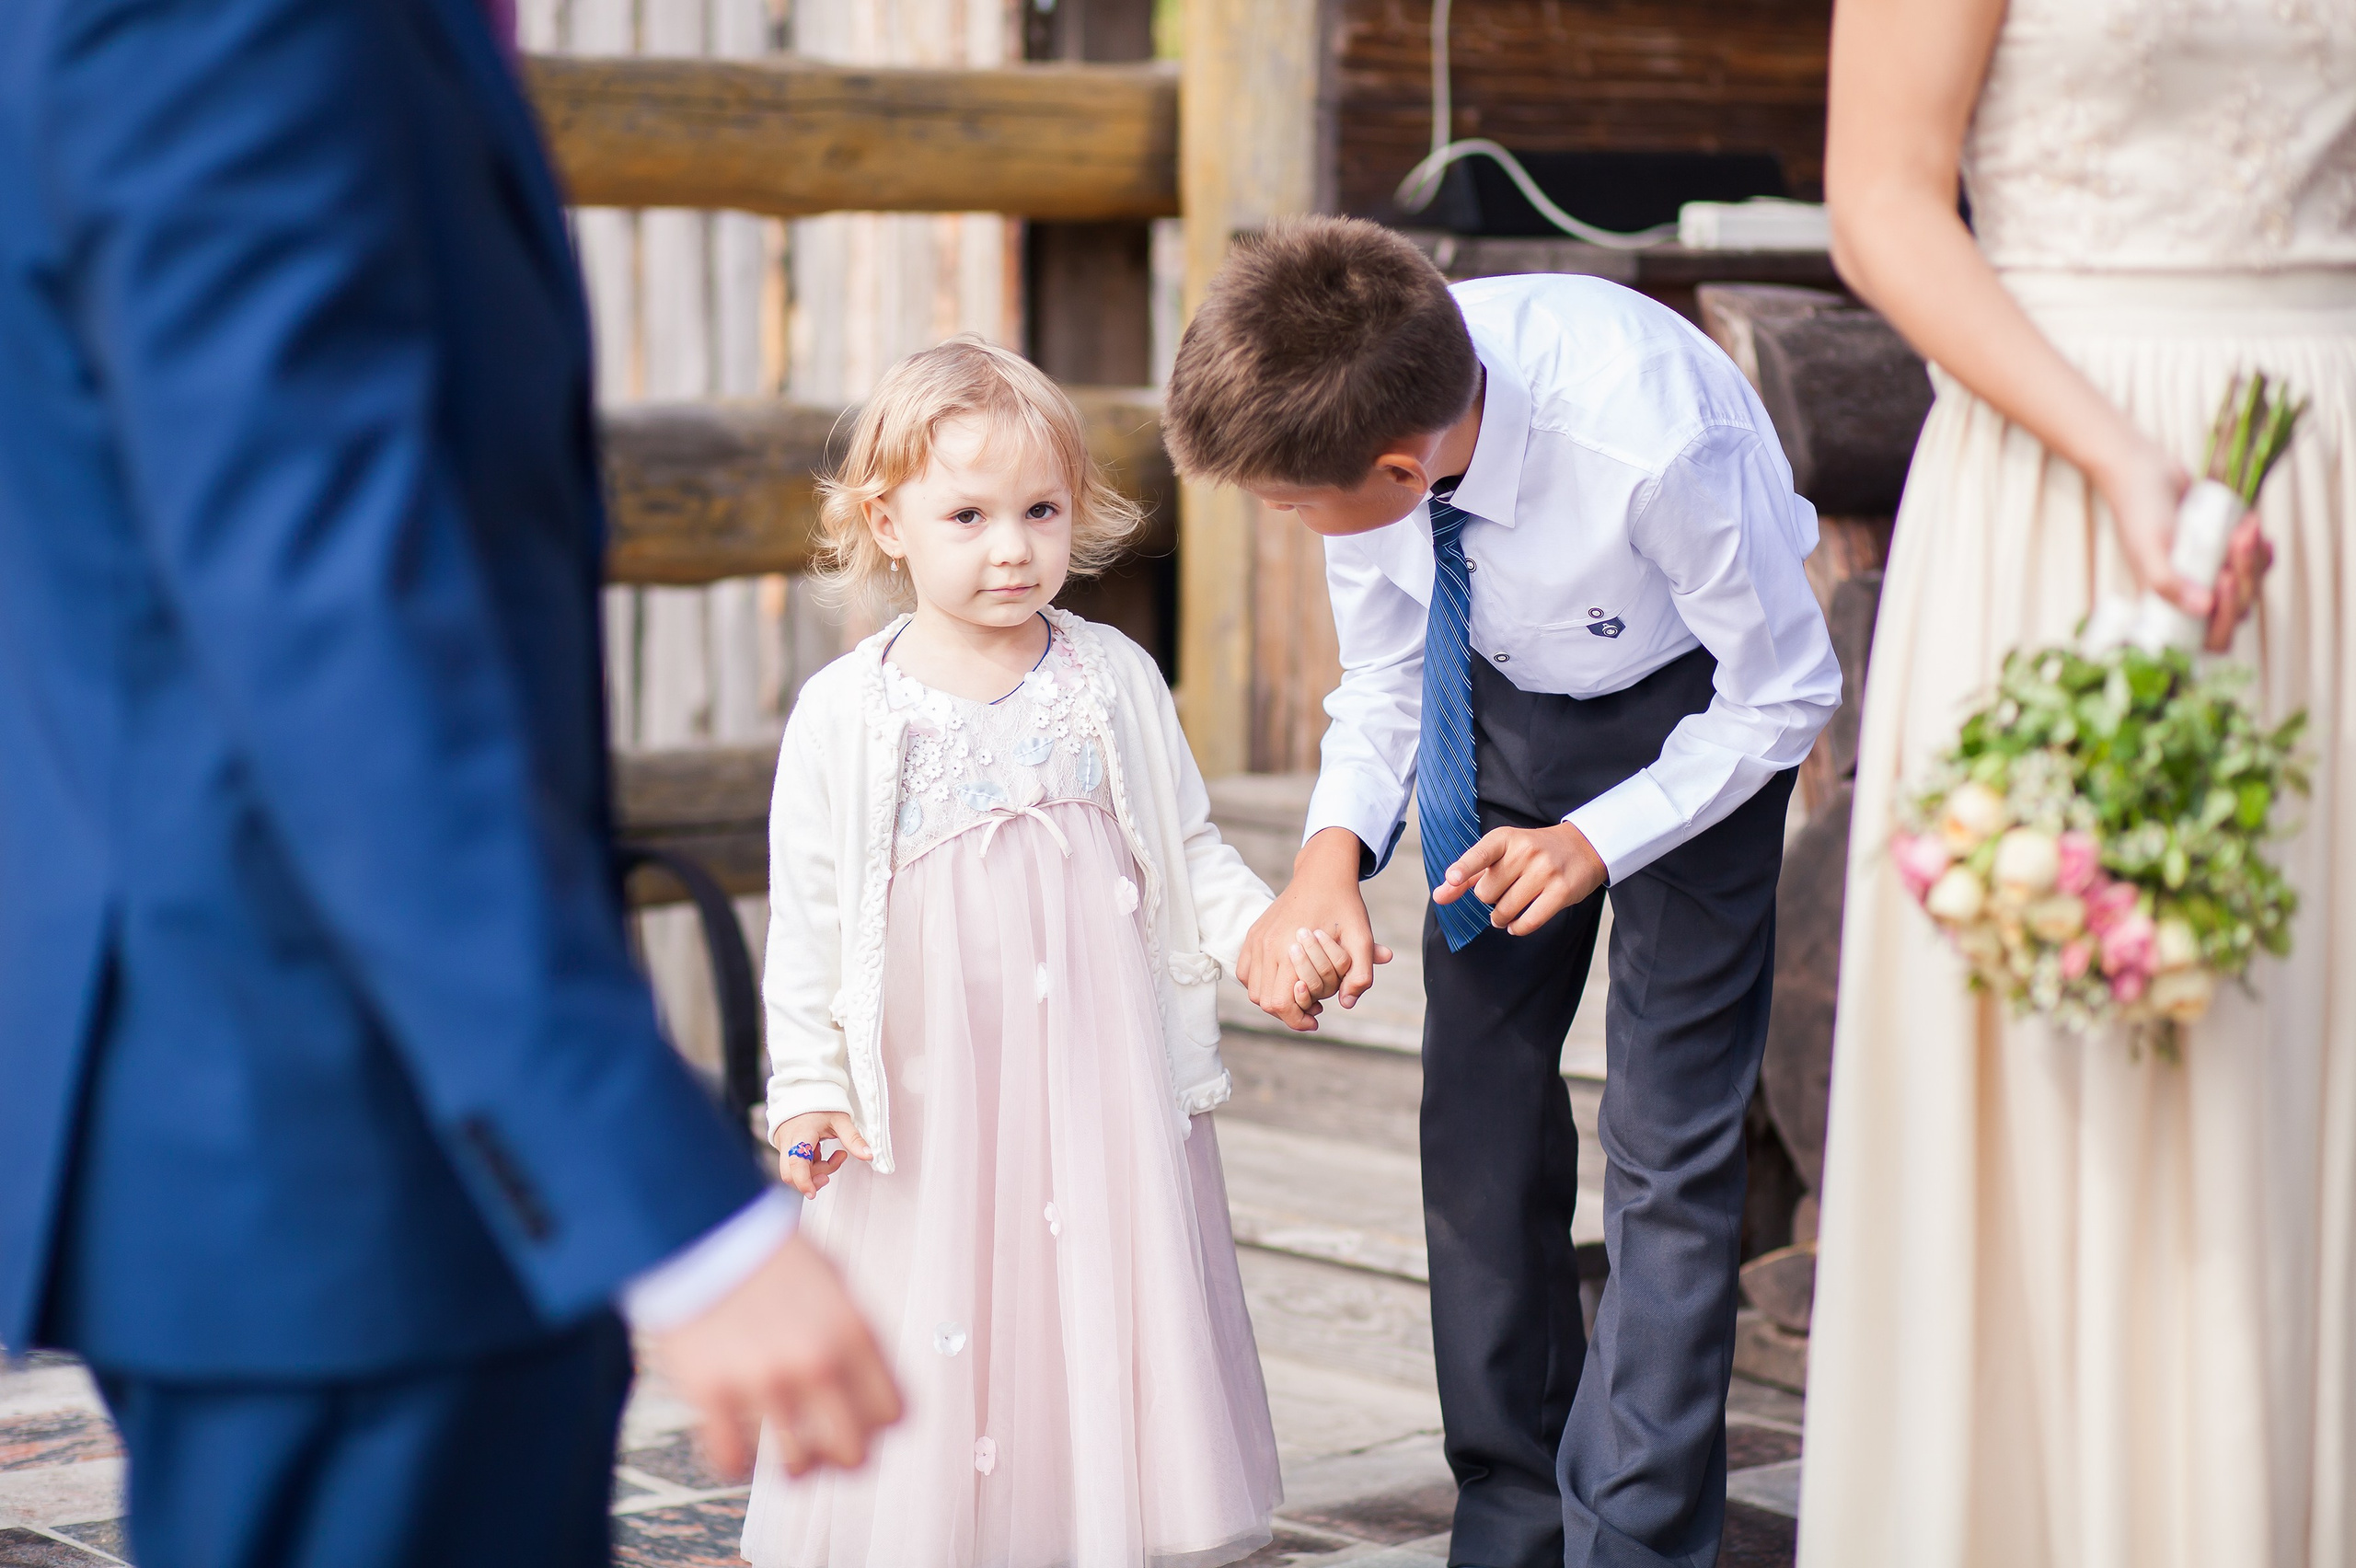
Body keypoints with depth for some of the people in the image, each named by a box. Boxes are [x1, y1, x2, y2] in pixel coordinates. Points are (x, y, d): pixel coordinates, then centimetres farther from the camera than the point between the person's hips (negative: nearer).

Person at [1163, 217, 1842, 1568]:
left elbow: (1787, 694, -21)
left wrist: (1599, 840, -28)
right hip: (1508, 698, 5)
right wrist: (1333, 856, -22)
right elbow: (1384, 681, -5)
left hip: (1700, 710, -5)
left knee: (1669, 1138, -12)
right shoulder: (1362, 417, -24)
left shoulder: (1652, 442, -40)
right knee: (1475, 1106, 3)